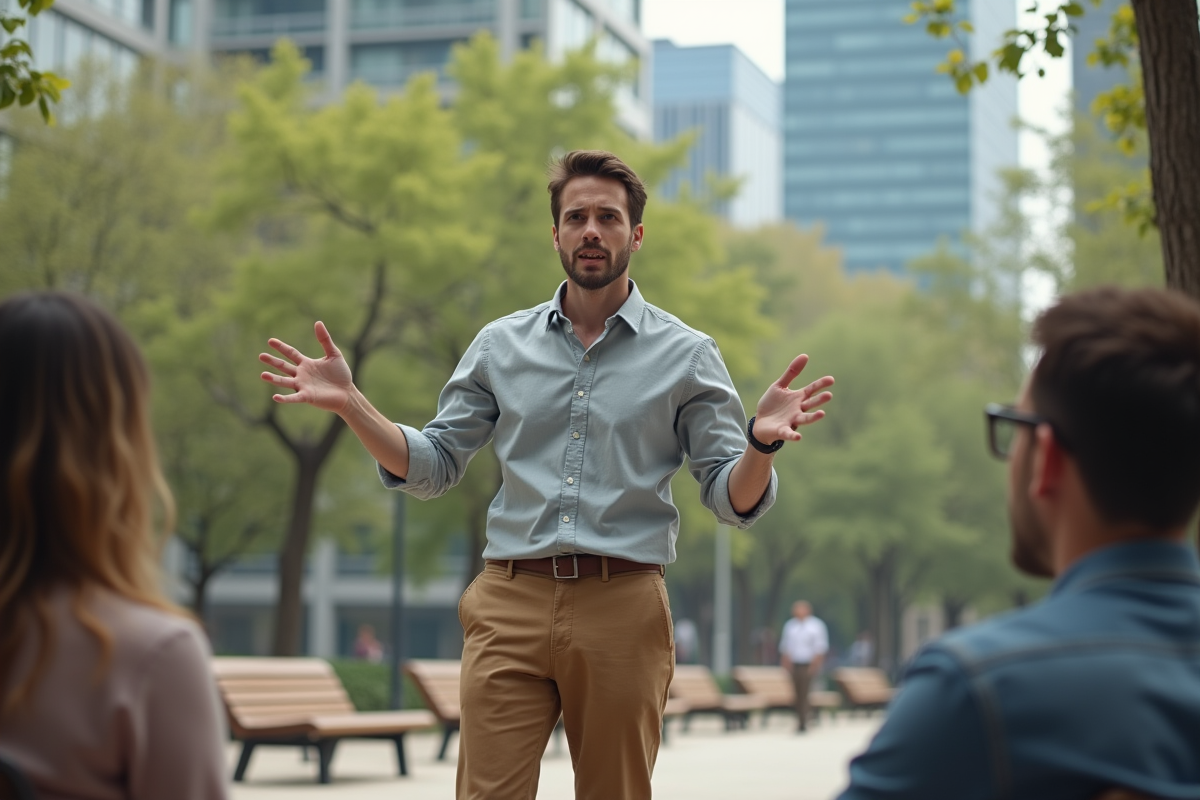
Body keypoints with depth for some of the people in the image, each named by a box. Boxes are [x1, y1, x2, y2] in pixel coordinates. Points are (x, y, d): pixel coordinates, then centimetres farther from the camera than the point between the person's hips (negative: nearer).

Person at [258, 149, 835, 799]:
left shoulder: (685, 355, 5)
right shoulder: (500, 345, 11)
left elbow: (734, 501, 1)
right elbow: (430, 468, 12)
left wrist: (762, 443, -21)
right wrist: (349, 404, -3)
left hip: (622, 607, -1)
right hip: (510, 605, 1)